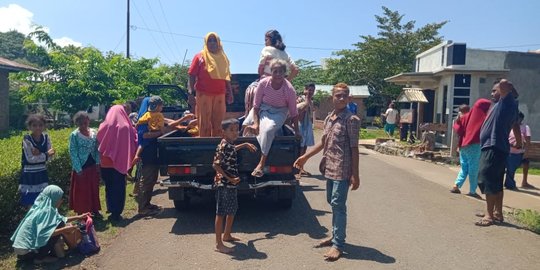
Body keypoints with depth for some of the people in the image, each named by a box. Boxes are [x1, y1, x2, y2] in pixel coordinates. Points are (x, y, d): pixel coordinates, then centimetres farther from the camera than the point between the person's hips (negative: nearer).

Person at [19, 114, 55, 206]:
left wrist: (39, 154, -22)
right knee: (30, 203, 3)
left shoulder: (46, 137, -3)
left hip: (42, 173, 4)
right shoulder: (27, 139, -16)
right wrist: (46, 154, -17)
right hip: (30, 174, -4)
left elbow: (51, 154, -6)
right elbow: (30, 159, -21)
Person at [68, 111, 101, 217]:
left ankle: (95, 210, 26)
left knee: (94, 189, 13)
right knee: (81, 191, 7)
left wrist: (98, 163, -4)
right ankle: (81, 213, 19)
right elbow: (73, 153, -10)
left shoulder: (94, 133, 2)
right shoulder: (74, 135, -10)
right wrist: (78, 169, -14)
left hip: (93, 166, 4)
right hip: (81, 168, -4)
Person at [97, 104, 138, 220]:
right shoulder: (126, 127, -10)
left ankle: (111, 210, 22)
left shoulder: (104, 127, -5)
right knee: (119, 187, 8)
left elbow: (99, 143, 6)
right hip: (121, 163, -2)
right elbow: (133, 143, -4)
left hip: (106, 163, 2)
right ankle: (117, 212, 9)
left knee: (109, 187, 16)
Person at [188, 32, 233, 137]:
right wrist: (191, 91, -10)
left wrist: (230, 93, 14)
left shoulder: (223, 58, 15)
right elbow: (192, 75, 0)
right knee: (204, 122, 0)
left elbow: (227, 77, 18)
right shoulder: (199, 57, 4)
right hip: (204, 94, -3)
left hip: (220, 94, 3)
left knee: (218, 122, 4)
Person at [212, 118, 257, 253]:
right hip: (224, 184, -10)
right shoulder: (223, 146, -19)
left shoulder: (230, 144, 8)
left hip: (231, 184, 10)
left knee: (232, 210, 21)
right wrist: (229, 178, -24)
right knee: (221, 213, -2)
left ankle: (227, 235, 38)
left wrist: (245, 144, 28)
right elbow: (216, 165, -25)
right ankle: (219, 244, 5)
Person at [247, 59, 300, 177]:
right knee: (264, 128, -28)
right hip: (264, 110, 2)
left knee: (268, 129, -29)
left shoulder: (289, 89, -17)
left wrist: (296, 131, -6)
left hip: (279, 112, -2)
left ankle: (261, 163, -24)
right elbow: (256, 105, -6)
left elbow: (293, 112, -8)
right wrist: (256, 123, -15)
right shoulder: (263, 83, -15)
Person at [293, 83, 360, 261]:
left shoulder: (351, 120, -11)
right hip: (330, 168, 8)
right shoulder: (328, 118, 10)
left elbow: (354, 148, -13)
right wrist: (305, 157, 22)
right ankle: (335, 235, 31)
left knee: (338, 205, -6)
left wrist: (355, 175, -15)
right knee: (332, 203, 17)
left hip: (342, 170, -8)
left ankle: (338, 244, 2)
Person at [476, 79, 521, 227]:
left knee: (487, 181, -11)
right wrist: (519, 141, 42)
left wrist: (514, 93, -2)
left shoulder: (507, 102, -6)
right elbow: (515, 125, 31)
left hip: (494, 148, -10)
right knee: (496, 183, 13)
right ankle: (497, 213, 21)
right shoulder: (505, 105, 20)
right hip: (496, 147, 10)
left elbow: (504, 83, -21)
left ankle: (489, 216, -10)